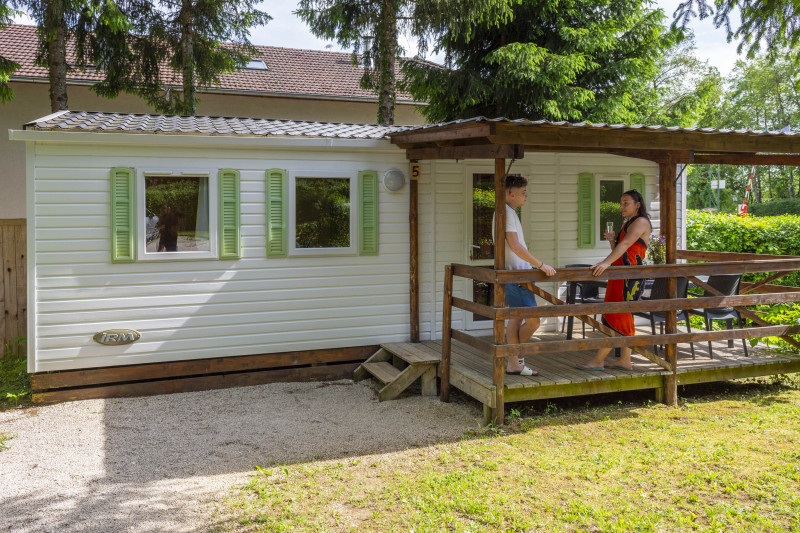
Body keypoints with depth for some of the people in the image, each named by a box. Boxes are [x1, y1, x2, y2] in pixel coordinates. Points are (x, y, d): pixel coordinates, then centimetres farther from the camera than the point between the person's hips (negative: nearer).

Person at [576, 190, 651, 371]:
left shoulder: (641, 222, -8)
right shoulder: (626, 225, 22)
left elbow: (625, 244, -25)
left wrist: (605, 262, -38)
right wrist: (611, 241, 3)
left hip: (630, 277, -10)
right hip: (620, 276, 10)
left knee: (614, 318, -9)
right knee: (624, 319, 11)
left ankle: (598, 360, -8)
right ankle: (625, 361, 16)